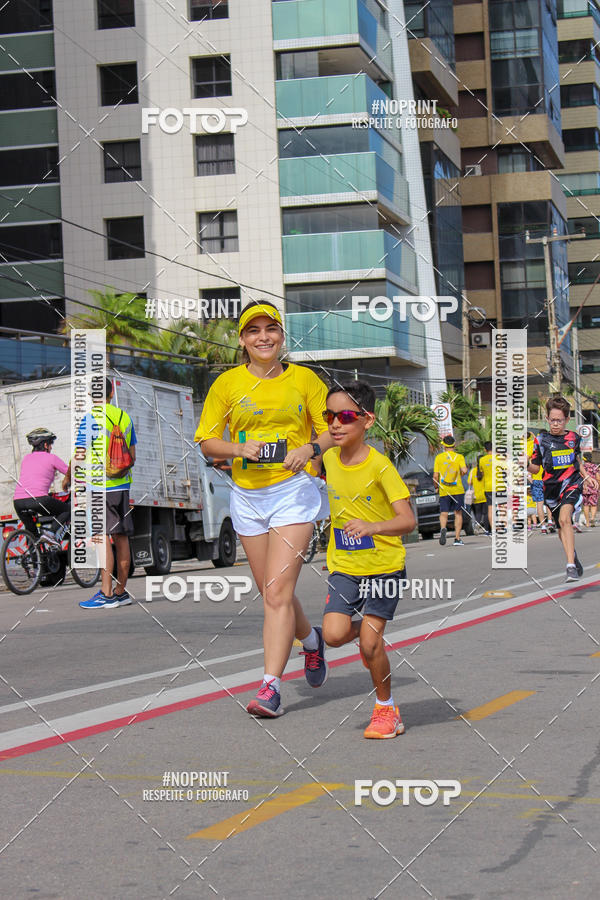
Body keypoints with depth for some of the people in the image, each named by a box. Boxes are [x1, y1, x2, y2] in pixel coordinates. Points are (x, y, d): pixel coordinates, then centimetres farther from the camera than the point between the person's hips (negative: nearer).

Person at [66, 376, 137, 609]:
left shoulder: (90, 419, -10)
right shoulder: (124, 417, 10)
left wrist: (68, 479, 4)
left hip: (98, 485, -7)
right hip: (122, 485, 7)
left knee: (102, 537, -8)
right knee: (121, 537, 9)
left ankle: (107, 594, -12)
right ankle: (121, 592, 15)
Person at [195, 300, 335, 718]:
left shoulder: (304, 378, 2)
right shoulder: (227, 383, 5)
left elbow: (333, 430, 5)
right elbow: (207, 440, 5)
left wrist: (309, 448, -16)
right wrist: (240, 449, -14)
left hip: (294, 491, -3)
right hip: (248, 495, 3)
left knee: (278, 592, -15)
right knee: (274, 593, 12)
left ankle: (271, 687, -16)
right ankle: (310, 639, 42)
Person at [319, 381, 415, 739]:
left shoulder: (379, 465, -18)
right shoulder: (329, 458, -2)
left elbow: (408, 520, -27)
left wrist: (371, 527, -41)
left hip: (384, 565, -4)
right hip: (344, 565, 4)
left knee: (369, 643, -9)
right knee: (334, 634, -14)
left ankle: (386, 708, 15)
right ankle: (371, 632, 22)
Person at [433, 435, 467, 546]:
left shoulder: (439, 457, 1)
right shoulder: (459, 456, -1)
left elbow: (435, 476, -2)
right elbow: (464, 470, -16)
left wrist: (436, 487, 13)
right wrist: (461, 473, 7)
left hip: (444, 491, 0)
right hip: (458, 490, 0)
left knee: (443, 514, 3)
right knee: (458, 513, 7)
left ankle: (443, 528, -29)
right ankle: (457, 538, 2)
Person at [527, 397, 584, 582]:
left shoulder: (574, 438, 5)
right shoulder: (541, 440, 0)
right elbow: (535, 468, 4)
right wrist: (526, 464, -17)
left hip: (571, 483, -2)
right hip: (551, 487, 2)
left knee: (564, 519, -25)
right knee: (561, 527, 12)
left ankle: (571, 566, -32)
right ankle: (573, 556, 42)